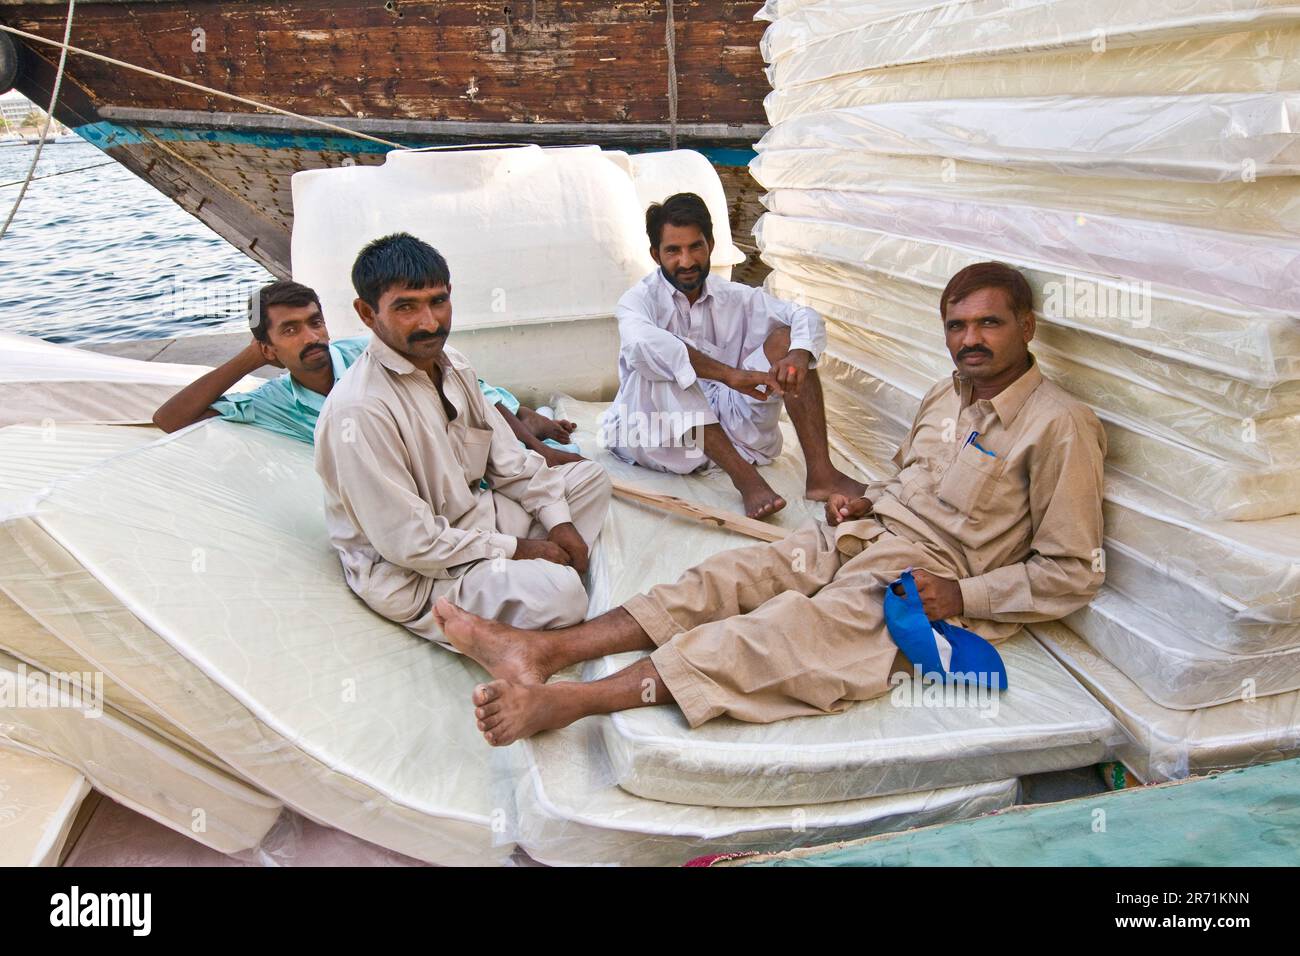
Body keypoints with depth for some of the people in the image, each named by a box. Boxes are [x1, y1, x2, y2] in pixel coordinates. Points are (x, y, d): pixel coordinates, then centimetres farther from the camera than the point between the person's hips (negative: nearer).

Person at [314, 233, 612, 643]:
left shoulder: (451, 364, 0)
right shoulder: (358, 411, -28)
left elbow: (508, 457, 10)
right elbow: (408, 542, -26)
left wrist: (558, 521, -1)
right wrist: (515, 549, -18)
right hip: (411, 572, -9)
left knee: (590, 476, 13)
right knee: (557, 593, -30)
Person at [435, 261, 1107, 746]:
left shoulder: (1059, 427, -8)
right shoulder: (945, 396, 15)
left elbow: (1074, 574, -8)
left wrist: (962, 597, -15)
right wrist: (864, 502, 7)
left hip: (929, 576, -7)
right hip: (862, 533, 8)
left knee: (792, 629, -31)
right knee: (726, 579, -14)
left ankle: (570, 701, -42)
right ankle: (543, 650, -25)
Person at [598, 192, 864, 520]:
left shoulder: (734, 297, 7)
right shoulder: (640, 299, -8)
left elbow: (805, 317, 1)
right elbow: (641, 344, -33)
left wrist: (799, 356, -25)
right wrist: (730, 374, -40)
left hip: (727, 425, 4)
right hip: (657, 439, -4)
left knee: (785, 337, -9)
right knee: (659, 368, -33)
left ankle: (821, 474, -20)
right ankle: (744, 476, -37)